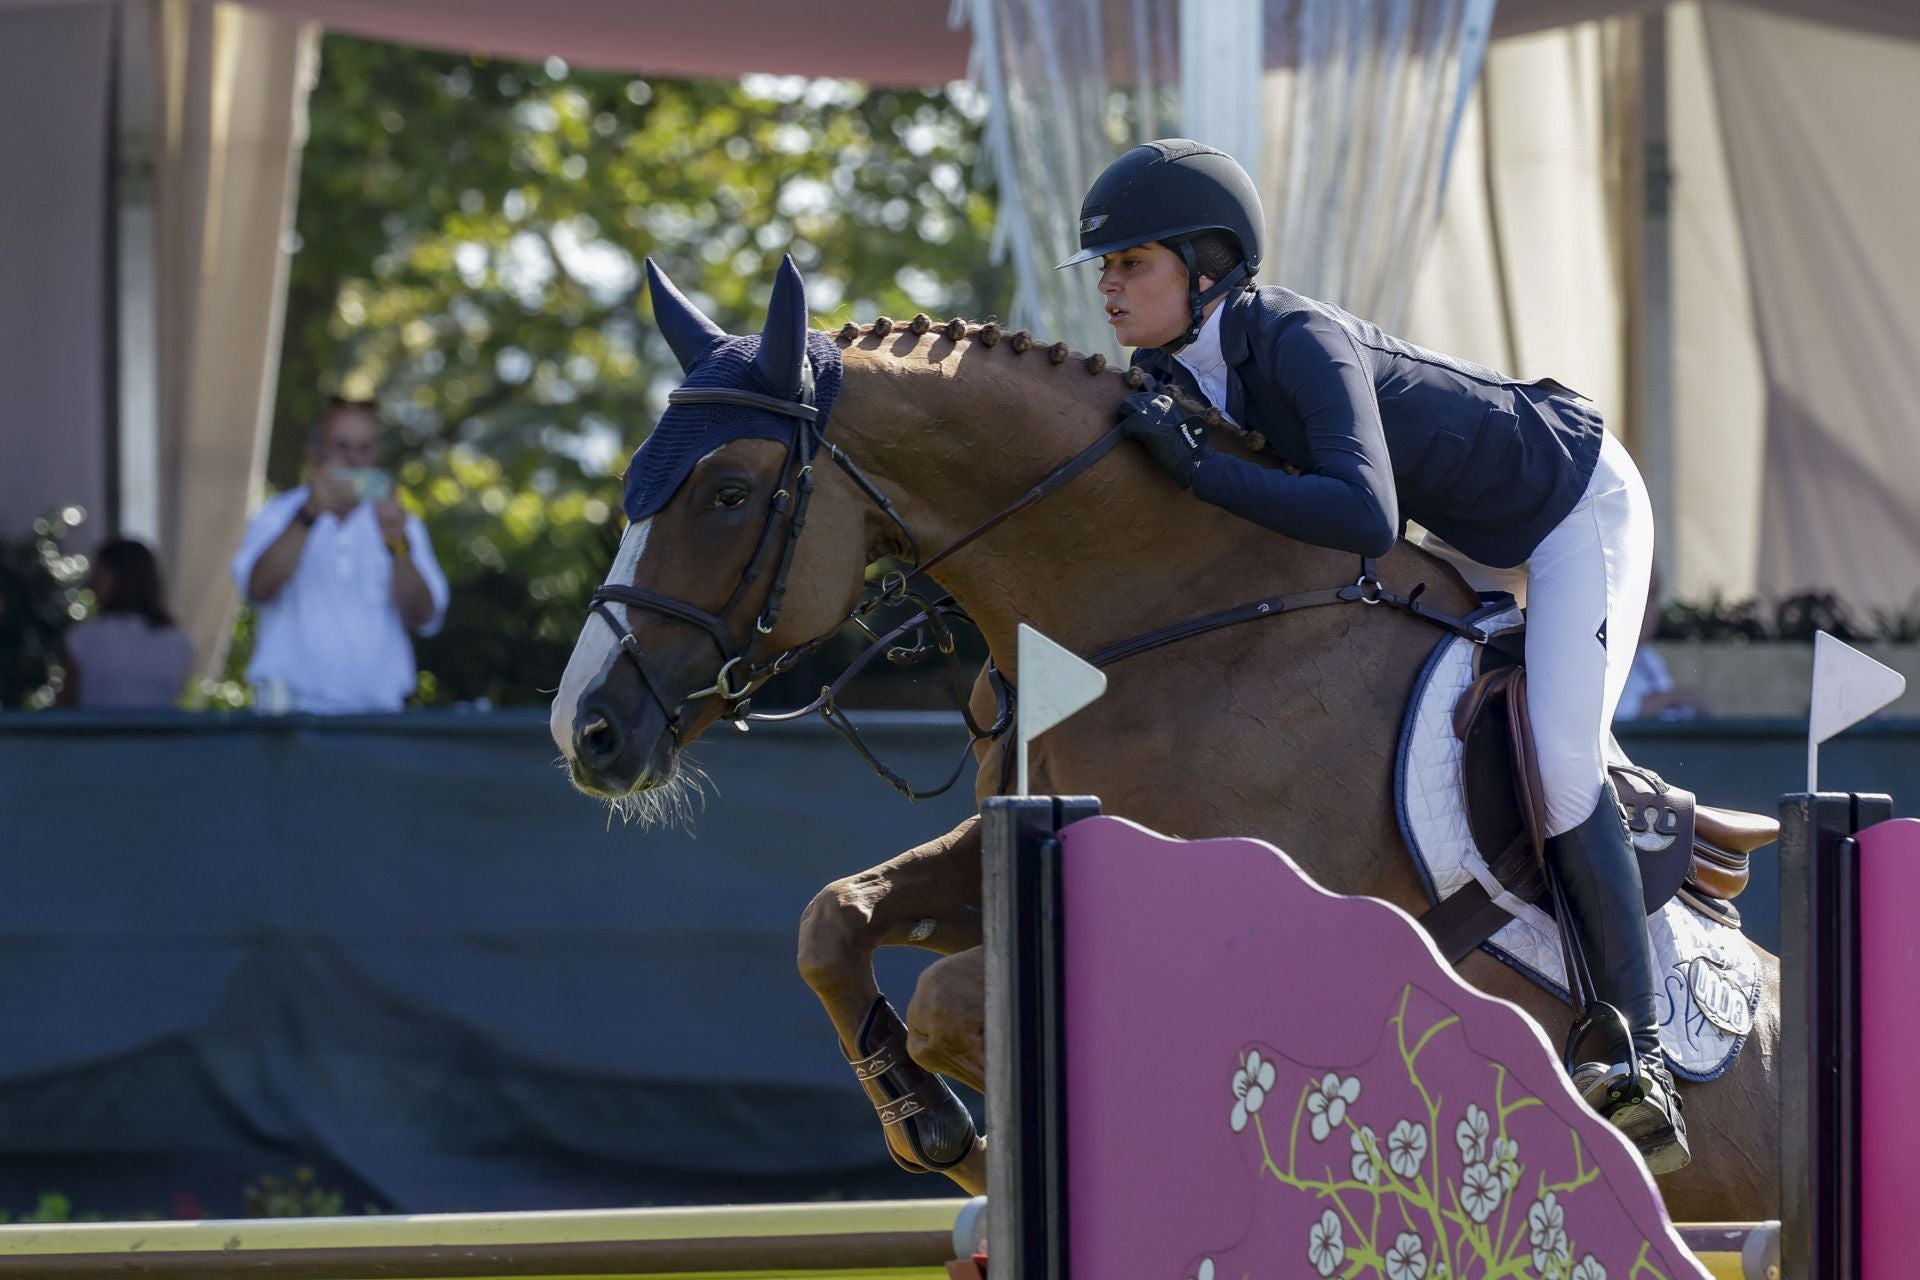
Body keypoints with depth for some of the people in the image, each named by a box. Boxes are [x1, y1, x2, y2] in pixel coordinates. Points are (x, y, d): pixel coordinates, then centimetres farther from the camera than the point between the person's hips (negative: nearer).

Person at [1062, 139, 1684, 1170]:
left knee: (1558, 762, -19)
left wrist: (1202, 467, -49)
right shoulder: (1172, 375, -10)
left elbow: (1366, 520, -50)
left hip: (1583, 504, -9)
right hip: (1469, 530, 9)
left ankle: (1641, 1061, -13)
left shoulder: (1301, 343, -36)